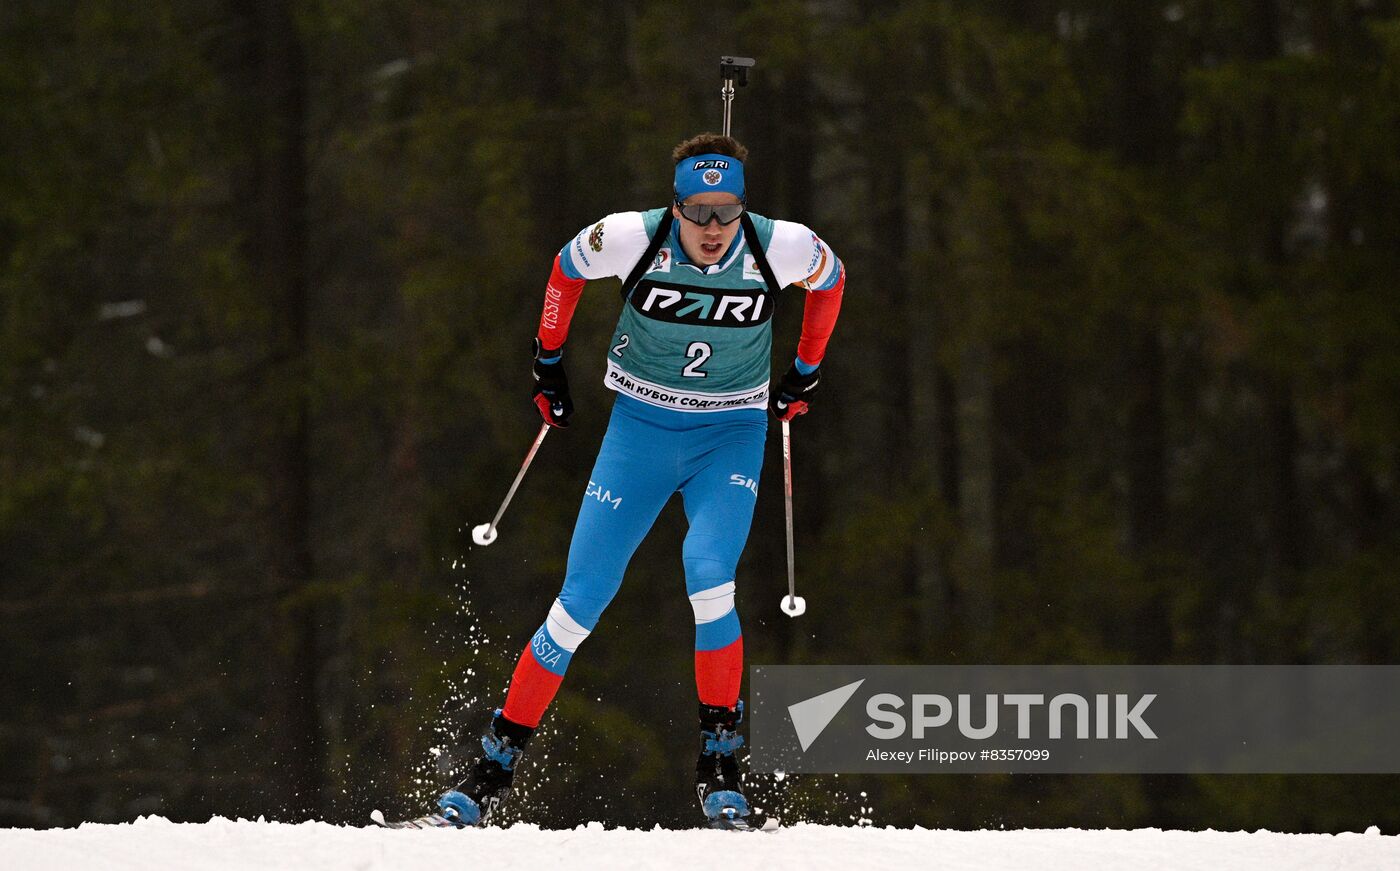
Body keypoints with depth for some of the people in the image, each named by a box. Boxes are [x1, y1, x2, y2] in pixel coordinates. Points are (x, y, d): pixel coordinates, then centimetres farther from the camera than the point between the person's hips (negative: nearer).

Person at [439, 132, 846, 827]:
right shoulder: (632, 239, -18)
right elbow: (566, 269, 5)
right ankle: (498, 760, 6)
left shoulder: (782, 248, -16)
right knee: (581, 599, -6)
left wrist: (805, 373, 17)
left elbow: (830, 280, 8)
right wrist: (548, 362, 13)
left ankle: (719, 764, -11)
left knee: (708, 577, -26)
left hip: (731, 434, -1)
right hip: (640, 425, 1)